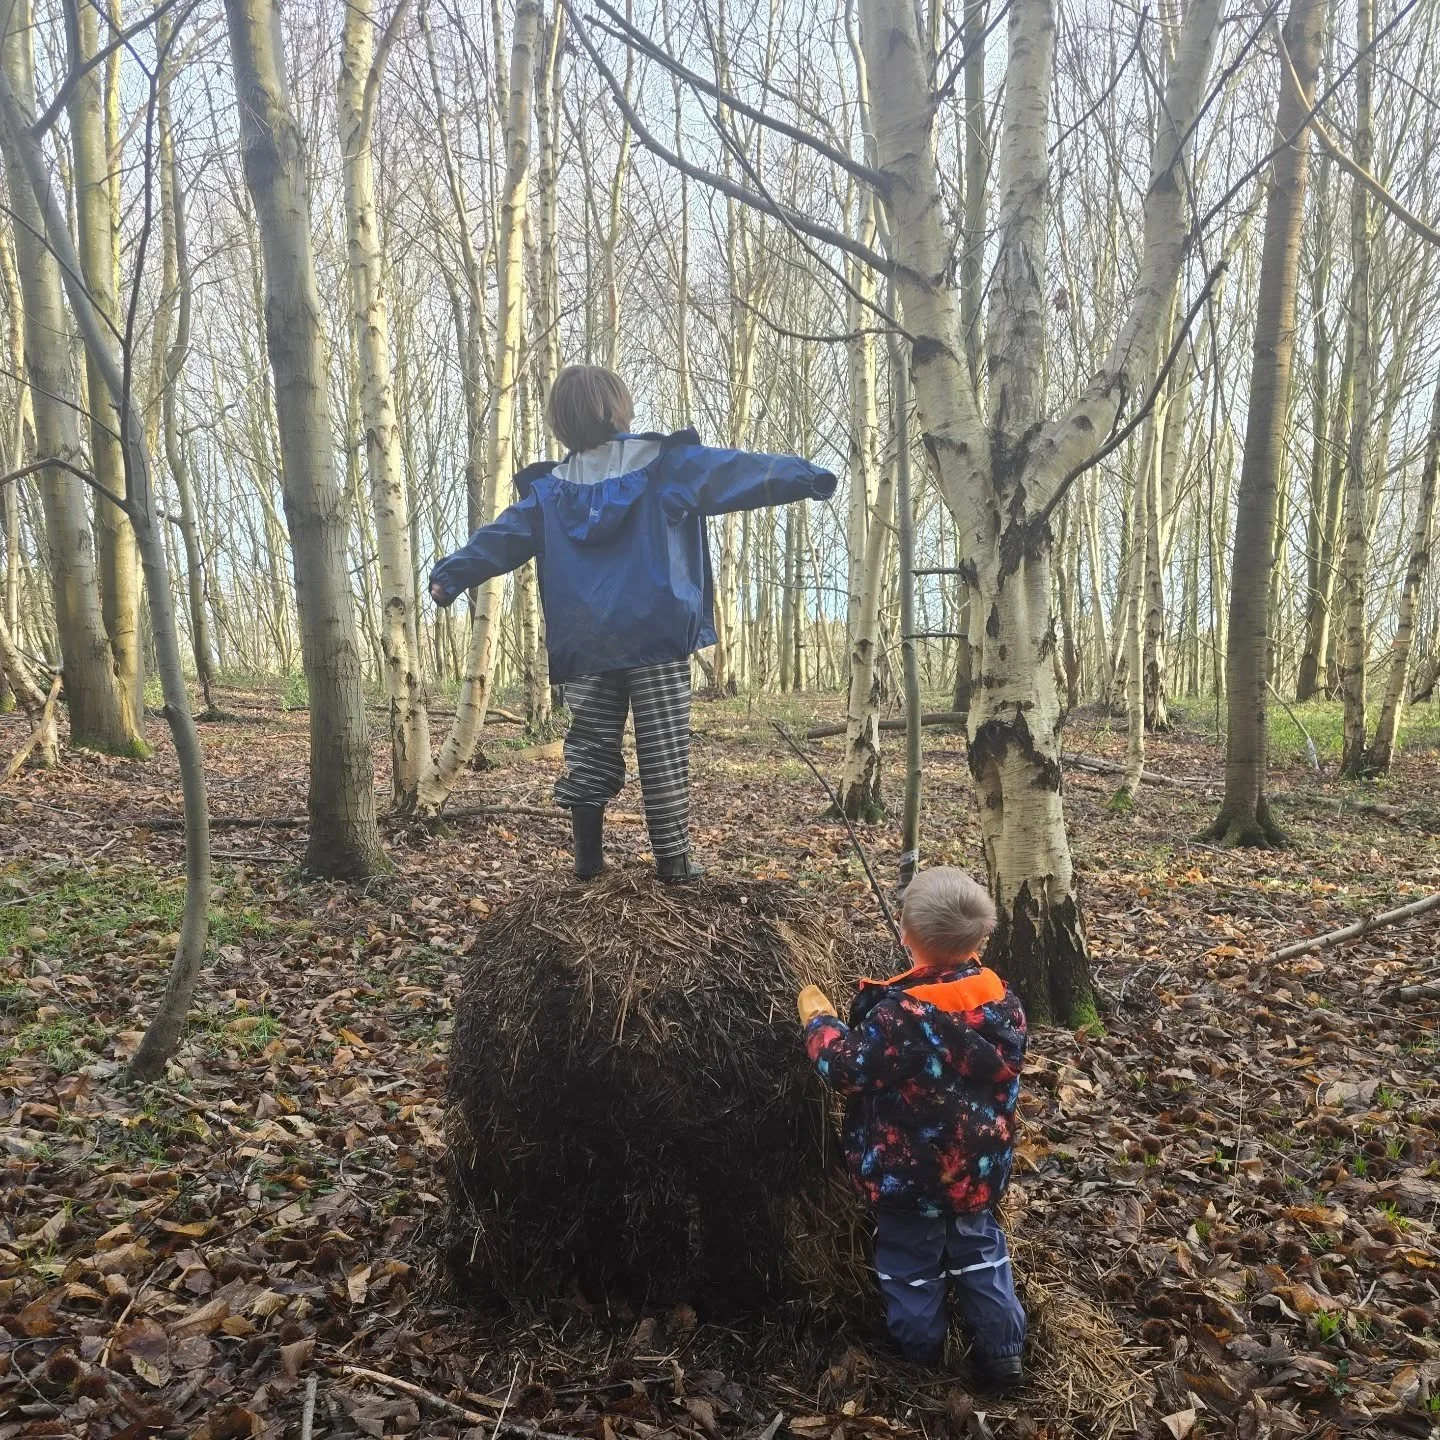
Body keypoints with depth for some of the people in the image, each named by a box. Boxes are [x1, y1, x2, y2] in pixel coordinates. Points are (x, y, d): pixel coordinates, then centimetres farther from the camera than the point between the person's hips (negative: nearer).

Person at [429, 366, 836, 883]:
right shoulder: (666, 465, 1)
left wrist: (450, 574, 14)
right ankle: (673, 859, 7)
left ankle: (587, 856, 14)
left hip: (585, 646, 3)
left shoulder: (550, 488, 8)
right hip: (656, 638, -3)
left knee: (589, 750, 13)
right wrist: (809, 477, 3)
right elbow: (738, 473, -1)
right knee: (664, 753, 3)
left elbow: (501, 538, 8)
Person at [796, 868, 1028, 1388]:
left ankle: (919, 1350, 38)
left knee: (912, 1261, 18)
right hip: (979, 1169, 5)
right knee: (979, 1248, 25)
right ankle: (1003, 1352, 34)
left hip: (909, 1174, -5)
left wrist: (818, 1021, -7)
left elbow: (847, 1068, -22)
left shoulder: (901, 1013, -31)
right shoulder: (1002, 999, -12)